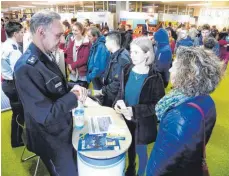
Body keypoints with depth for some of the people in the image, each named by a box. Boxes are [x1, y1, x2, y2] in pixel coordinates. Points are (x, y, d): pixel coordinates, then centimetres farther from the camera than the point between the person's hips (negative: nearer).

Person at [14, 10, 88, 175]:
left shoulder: (47, 56, -2)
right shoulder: (26, 67, -30)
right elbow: (46, 115, -32)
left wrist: (72, 88, -10)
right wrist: (74, 96, -22)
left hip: (64, 129, 8)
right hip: (51, 139, -8)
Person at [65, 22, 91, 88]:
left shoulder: (86, 43, -9)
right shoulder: (71, 40, 8)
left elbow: (85, 59, -15)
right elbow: (68, 55, 5)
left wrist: (72, 65, -13)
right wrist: (70, 67, -9)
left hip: (82, 75, -5)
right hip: (72, 74, 5)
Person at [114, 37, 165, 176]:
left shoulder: (155, 78, -19)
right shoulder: (127, 70, -4)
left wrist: (135, 110, -26)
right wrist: (118, 102, -13)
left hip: (143, 122, -4)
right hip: (126, 119, 5)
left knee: (141, 150, 15)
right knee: (130, 146, 25)